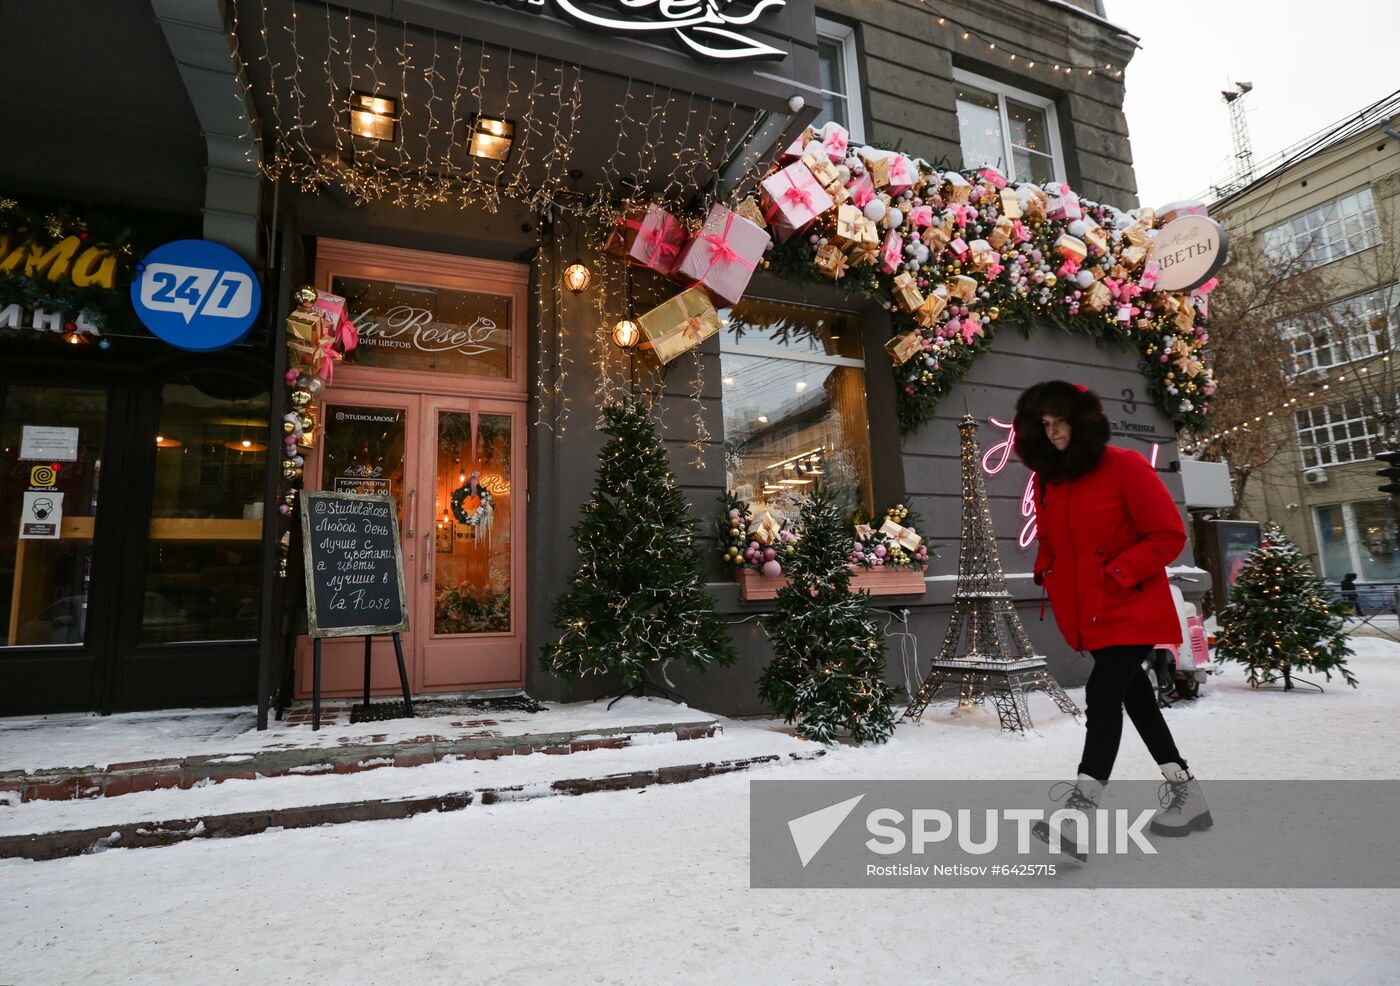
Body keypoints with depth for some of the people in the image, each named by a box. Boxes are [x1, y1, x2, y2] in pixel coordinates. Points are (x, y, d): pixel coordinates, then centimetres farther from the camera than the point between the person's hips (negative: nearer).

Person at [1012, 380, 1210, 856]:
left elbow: (1168, 535, -11)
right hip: (1087, 615, 7)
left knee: (1103, 696, -16)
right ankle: (1185, 793, 31)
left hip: (1130, 610, -7)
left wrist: (1119, 573, -19)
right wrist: (1046, 572, 2)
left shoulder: (1124, 467, -12)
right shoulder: (1045, 480, 7)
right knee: (1132, 695, 16)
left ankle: (1078, 812, -17)